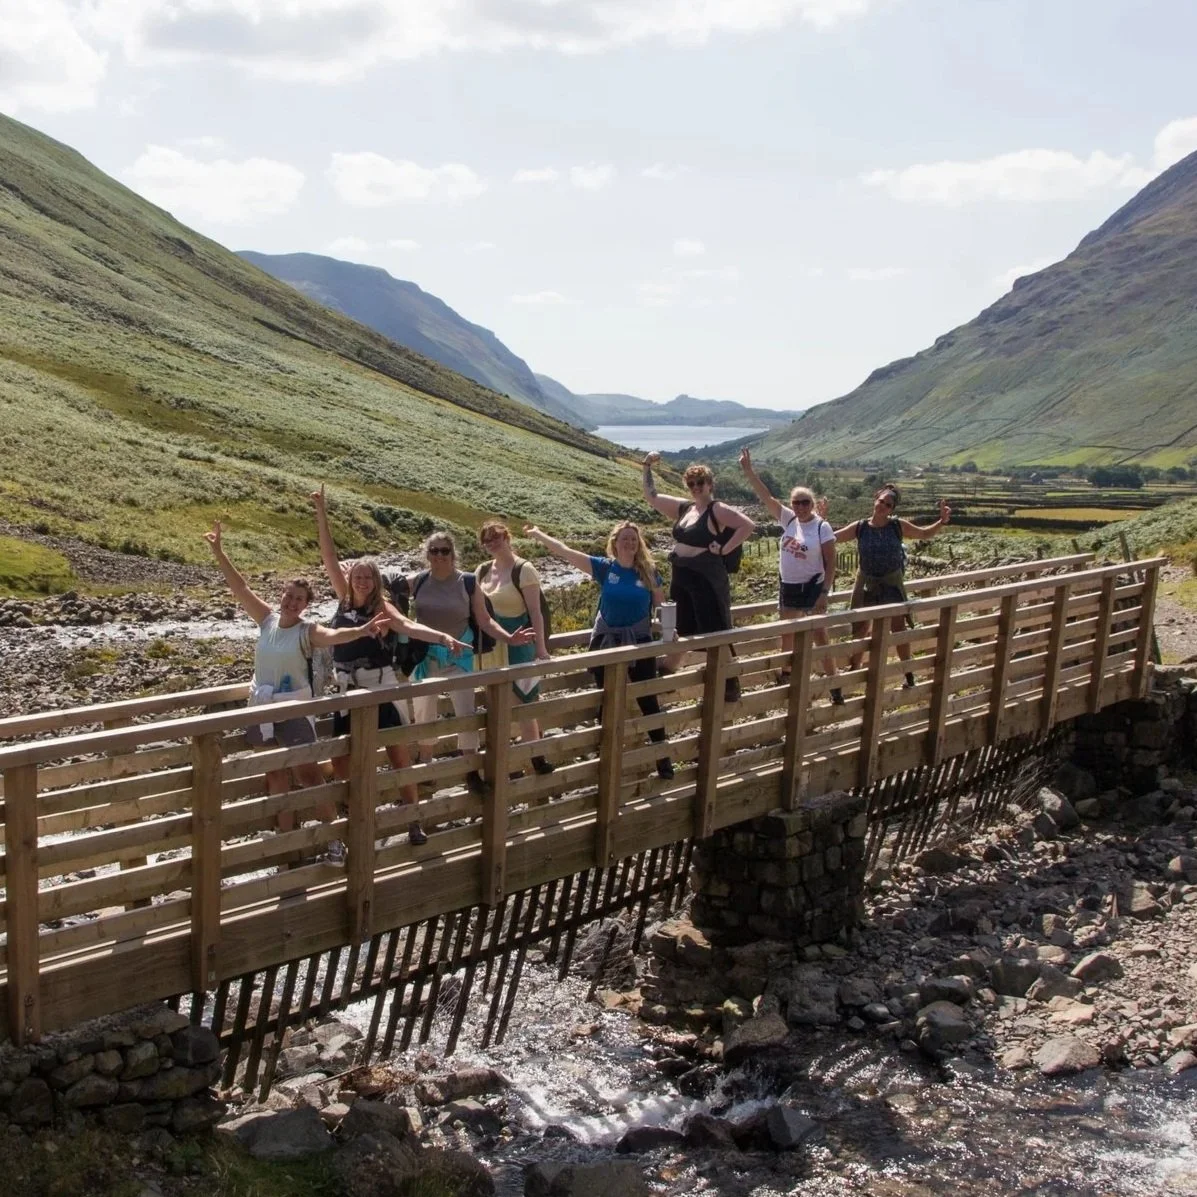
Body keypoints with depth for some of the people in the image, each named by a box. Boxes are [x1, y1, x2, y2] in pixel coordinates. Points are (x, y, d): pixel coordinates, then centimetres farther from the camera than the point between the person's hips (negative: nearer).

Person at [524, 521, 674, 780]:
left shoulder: (648, 572, -4)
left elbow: (661, 608, 5)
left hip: (639, 643, -1)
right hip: (606, 642, 1)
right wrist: (537, 534, -10)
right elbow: (565, 552, -7)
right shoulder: (604, 568, -5)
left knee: (648, 701, 3)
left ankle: (663, 756, 13)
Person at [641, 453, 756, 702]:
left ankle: (731, 683, 6)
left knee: (716, 632, -2)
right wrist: (647, 468, 7)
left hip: (707, 579, -7)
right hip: (681, 579, 7)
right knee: (680, 630, 16)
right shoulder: (683, 508, 10)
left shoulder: (717, 510, -11)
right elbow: (651, 496, 16)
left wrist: (724, 549, -21)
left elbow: (748, 525, -22)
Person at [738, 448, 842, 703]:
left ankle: (833, 684, 0)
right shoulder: (788, 519, 0)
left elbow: (831, 563, -12)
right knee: (787, 633, 19)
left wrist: (825, 592, -18)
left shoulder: (822, 527, -13)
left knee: (819, 636, -6)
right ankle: (786, 673, 39)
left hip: (812, 587, -6)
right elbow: (765, 497, -6)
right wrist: (748, 471, -15)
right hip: (788, 586, 6)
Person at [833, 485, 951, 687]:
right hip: (867, 583, 1)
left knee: (899, 629, 8)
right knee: (859, 630, 6)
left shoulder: (898, 526, -10)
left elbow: (924, 534, 4)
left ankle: (908, 673, 23)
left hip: (892, 583, 0)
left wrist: (942, 522, -11)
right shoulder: (859, 528, -10)